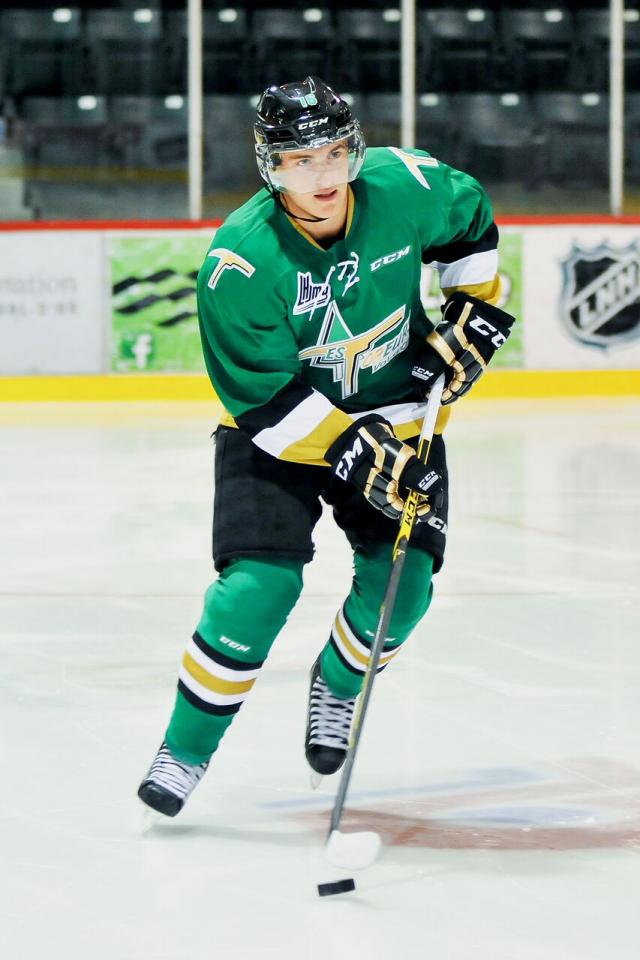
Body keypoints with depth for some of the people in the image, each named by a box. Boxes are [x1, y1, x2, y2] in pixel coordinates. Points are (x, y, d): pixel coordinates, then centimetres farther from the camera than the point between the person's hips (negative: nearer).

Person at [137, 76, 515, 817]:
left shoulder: (402, 186, -18)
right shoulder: (239, 262, -28)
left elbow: (470, 219, 6)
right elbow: (263, 398, -23)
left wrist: (475, 310, -1)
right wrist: (354, 455, -29)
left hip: (396, 409, 4)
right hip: (277, 423, -3)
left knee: (402, 581, -9)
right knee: (260, 583, -18)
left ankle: (337, 686, 24)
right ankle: (185, 749, 1)